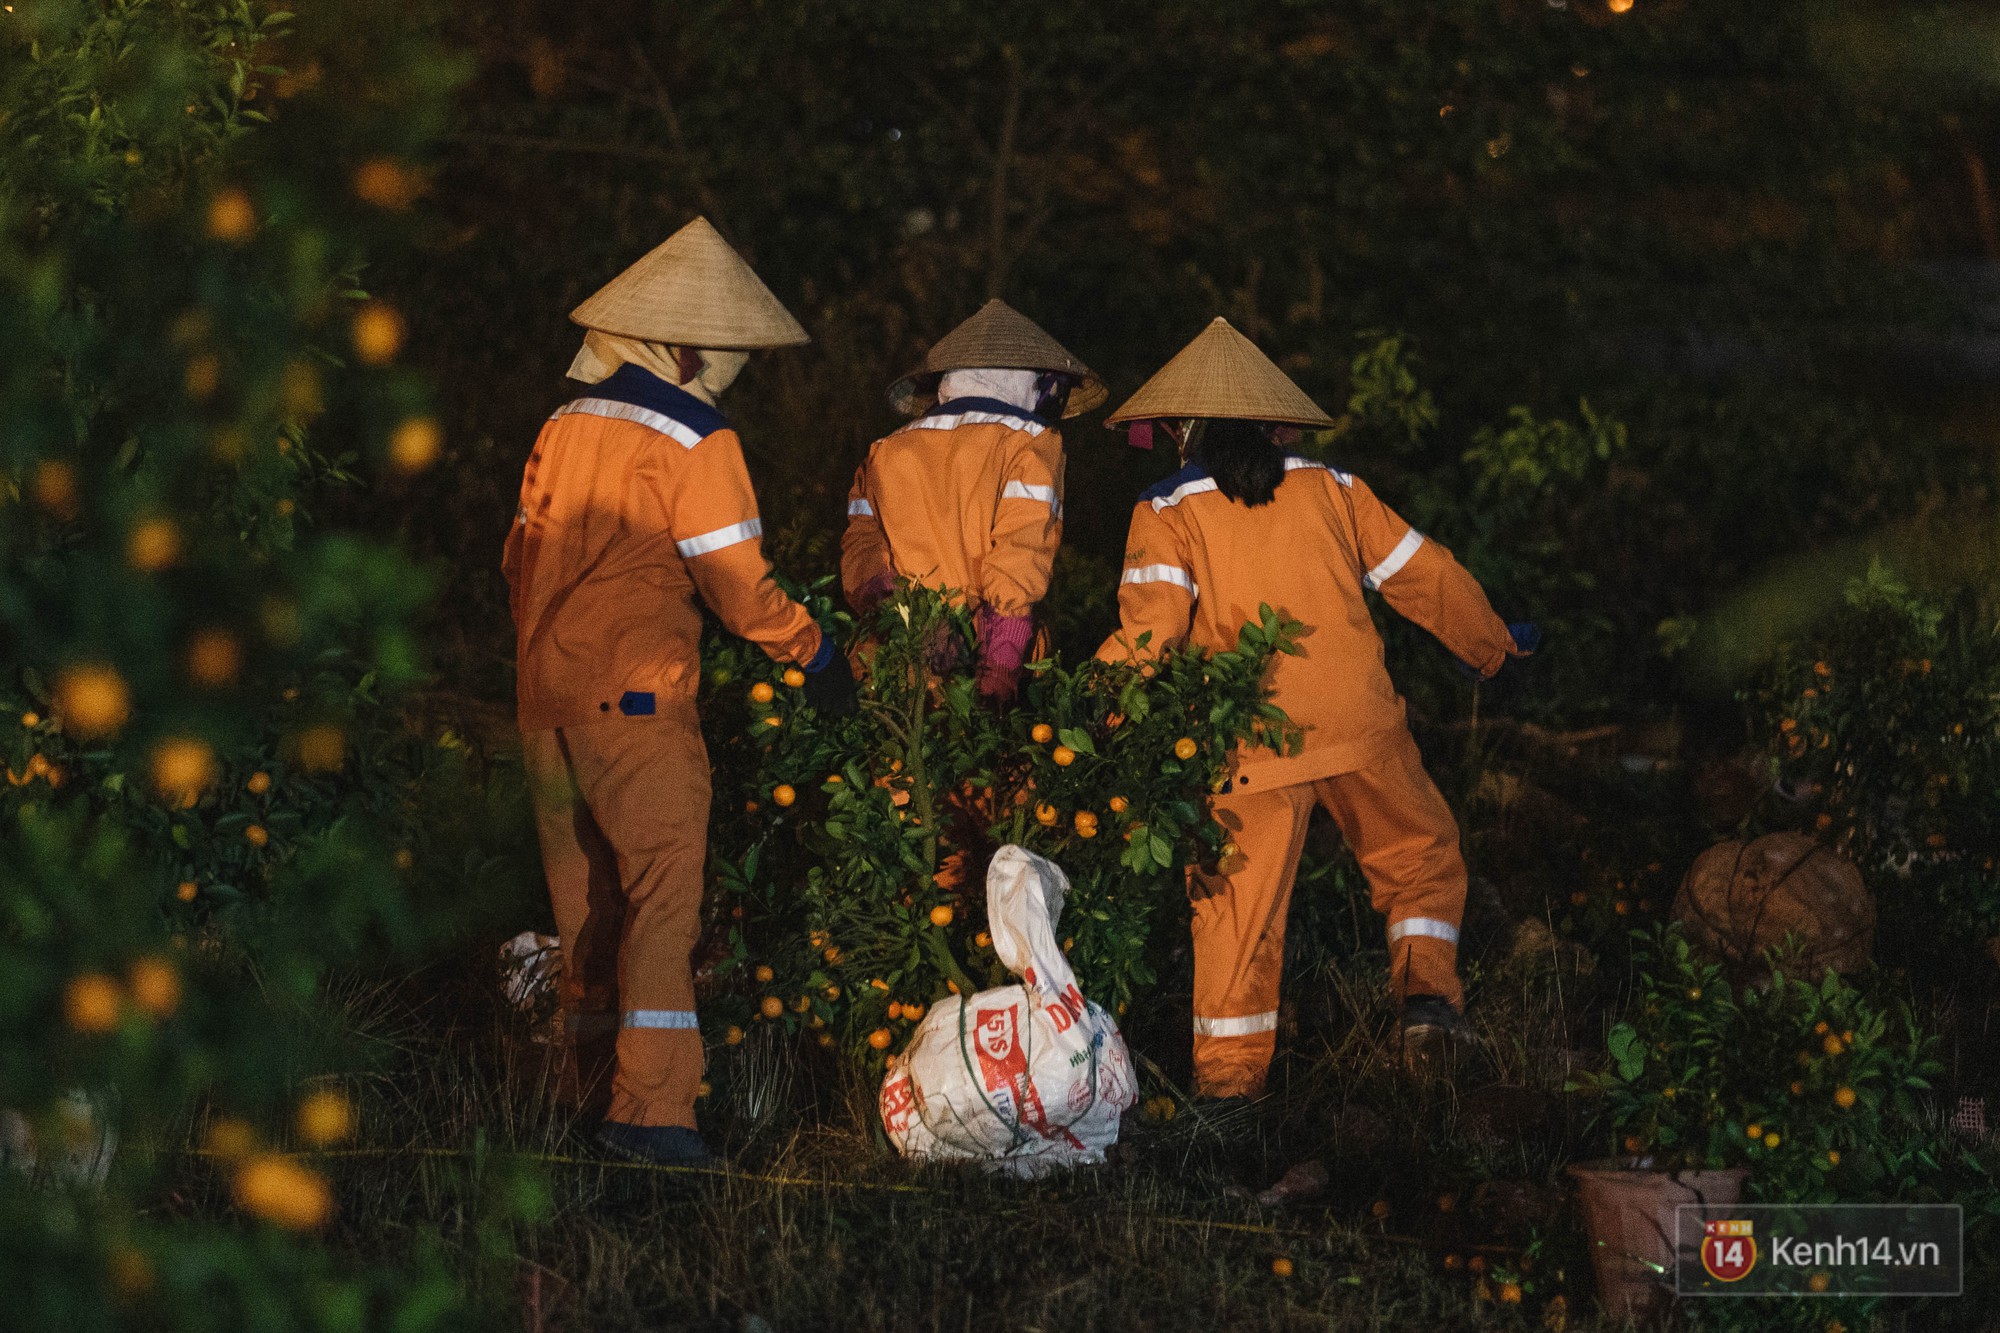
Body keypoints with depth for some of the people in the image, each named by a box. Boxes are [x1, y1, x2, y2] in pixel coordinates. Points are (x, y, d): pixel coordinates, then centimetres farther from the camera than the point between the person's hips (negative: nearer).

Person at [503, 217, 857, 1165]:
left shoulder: (562, 430, 11)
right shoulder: (694, 446, -10)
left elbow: (523, 558, 18)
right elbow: (737, 584, -12)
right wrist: (814, 655, 1)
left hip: (546, 695, 7)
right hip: (635, 698, -7)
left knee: (583, 899, 17)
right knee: (661, 893, -6)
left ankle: (575, 1087, 25)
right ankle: (648, 1107, -14)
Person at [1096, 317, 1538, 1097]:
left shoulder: (1168, 513, 1)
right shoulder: (1329, 491, 10)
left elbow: (1151, 627, -13)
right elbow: (1423, 576, 16)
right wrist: (1493, 645, 30)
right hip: (1358, 724, 2)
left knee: (1238, 901, 4)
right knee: (1420, 855, 20)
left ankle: (1228, 1068, 3)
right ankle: (1426, 988, 3)